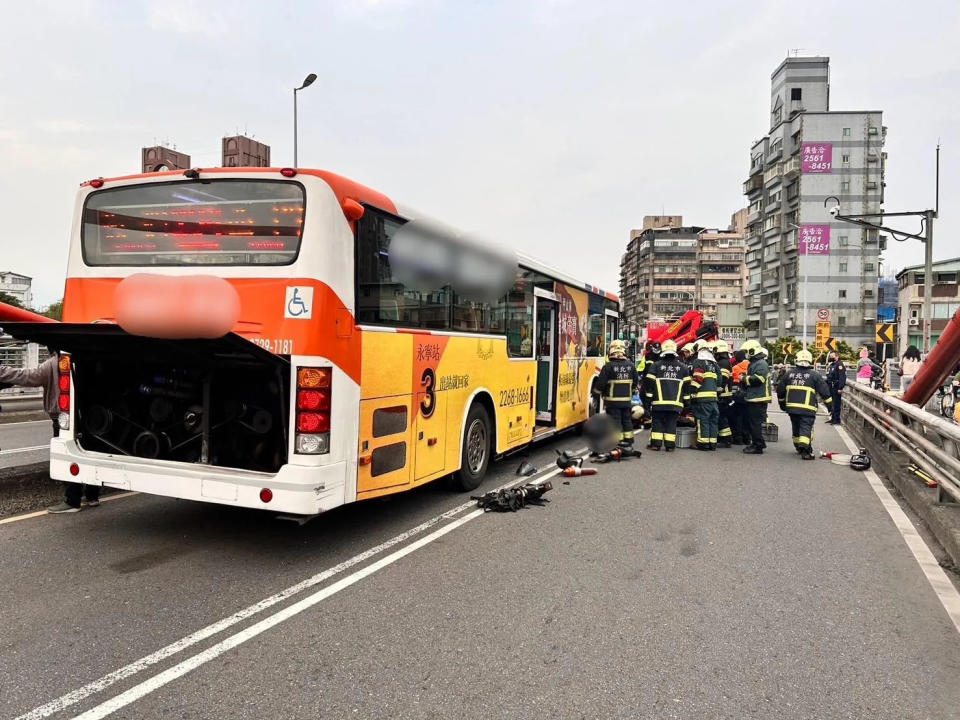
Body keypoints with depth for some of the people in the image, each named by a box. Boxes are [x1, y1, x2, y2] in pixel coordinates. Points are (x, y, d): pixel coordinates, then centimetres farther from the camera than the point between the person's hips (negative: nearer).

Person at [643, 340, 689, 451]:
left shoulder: (656, 366, 0)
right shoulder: (683, 367, 7)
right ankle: (670, 445, 4)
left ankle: (655, 443, 3)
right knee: (672, 423, 5)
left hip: (659, 401, -1)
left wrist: (649, 398, 5)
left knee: (657, 422, 6)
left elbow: (649, 383, -2)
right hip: (676, 403, 2)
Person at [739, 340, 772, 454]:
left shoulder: (761, 364, -14)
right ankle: (759, 442, 27)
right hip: (752, 398, 11)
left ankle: (757, 446, -3)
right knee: (750, 422, 17)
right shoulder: (753, 363, 19)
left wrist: (745, 379, -14)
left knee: (755, 423, -8)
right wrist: (744, 379, 8)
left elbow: (758, 379, -26)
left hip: (758, 399, -11)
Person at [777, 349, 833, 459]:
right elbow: (824, 391, 0)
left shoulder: (789, 373, 8)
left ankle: (798, 447, 31)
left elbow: (780, 389, 14)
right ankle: (805, 451, -18)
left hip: (791, 406, 4)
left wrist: (782, 402, 27)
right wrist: (829, 404, 11)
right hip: (807, 408, -4)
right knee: (806, 427, -5)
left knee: (796, 427, 18)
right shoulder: (814, 375, -2)